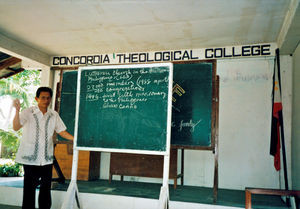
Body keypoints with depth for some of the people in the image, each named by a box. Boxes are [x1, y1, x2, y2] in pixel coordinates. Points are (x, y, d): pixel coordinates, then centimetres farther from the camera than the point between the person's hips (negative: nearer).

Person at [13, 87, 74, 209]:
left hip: (47, 158, 4)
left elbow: (62, 132, 12)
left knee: (46, 187, 10)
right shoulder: (28, 112, -5)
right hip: (30, 158, -4)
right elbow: (16, 127, -16)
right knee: (30, 187, 0)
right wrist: (17, 111, -30)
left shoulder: (54, 115, 7)